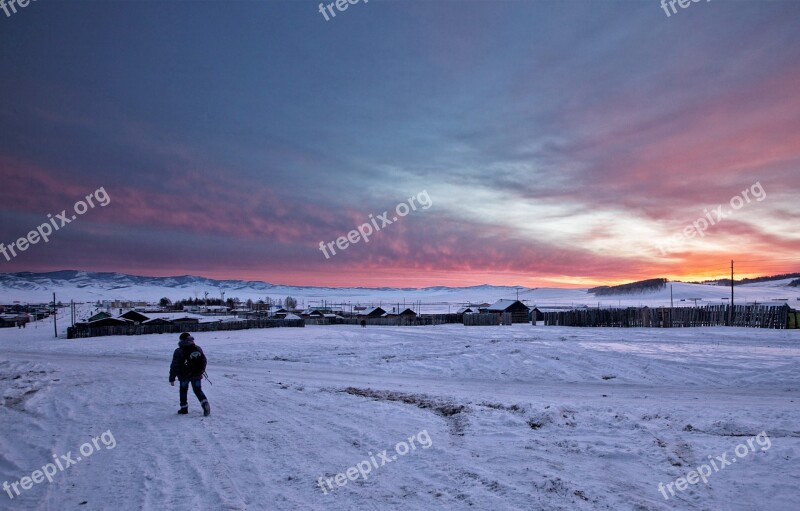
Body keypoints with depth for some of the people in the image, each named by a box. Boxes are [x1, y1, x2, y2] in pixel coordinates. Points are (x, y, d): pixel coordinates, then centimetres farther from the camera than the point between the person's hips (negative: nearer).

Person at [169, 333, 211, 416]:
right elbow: (204, 361, 8)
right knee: (198, 390, 10)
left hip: (184, 376, -3)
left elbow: (174, 366, -10)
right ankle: (205, 403, -12)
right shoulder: (198, 349, 0)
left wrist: (172, 379, -3)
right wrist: (201, 371, 22)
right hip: (196, 375, 3)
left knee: (183, 391, 17)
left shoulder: (179, 352, -12)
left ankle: (184, 408, 20)